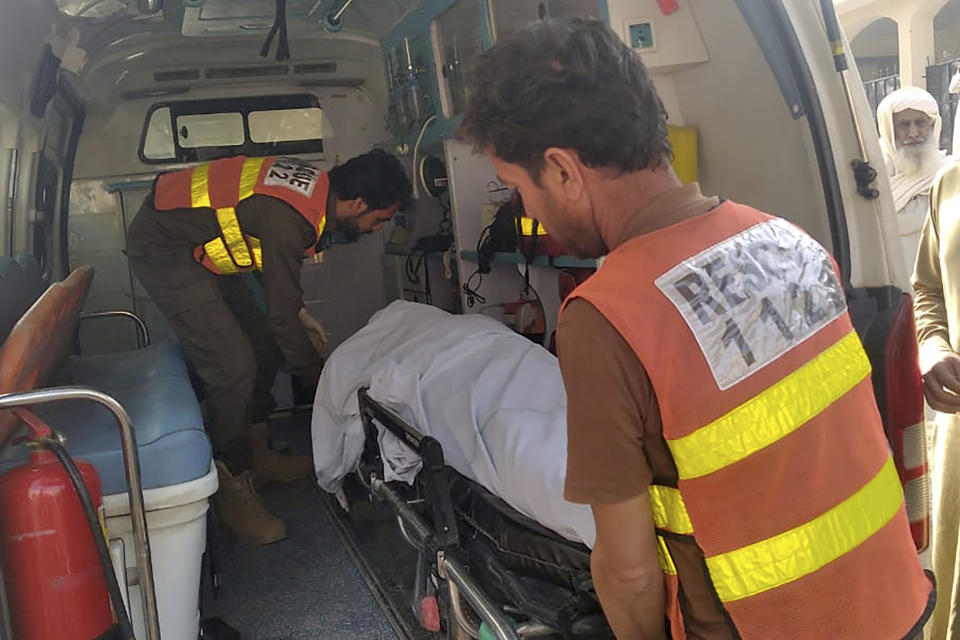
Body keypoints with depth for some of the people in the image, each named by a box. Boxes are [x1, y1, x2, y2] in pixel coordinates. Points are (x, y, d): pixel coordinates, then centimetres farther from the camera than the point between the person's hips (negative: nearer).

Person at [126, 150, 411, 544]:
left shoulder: (317, 186, -2)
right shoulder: (290, 220, -30)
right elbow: (282, 316, -21)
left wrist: (298, 310, 11)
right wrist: (322, 376, -8)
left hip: (198, 244, 10)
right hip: (163, 249, -10)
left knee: (263, 345, 12)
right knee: (233, 367, -16)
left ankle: (256, 456, 26)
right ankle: (233, 491, -1)